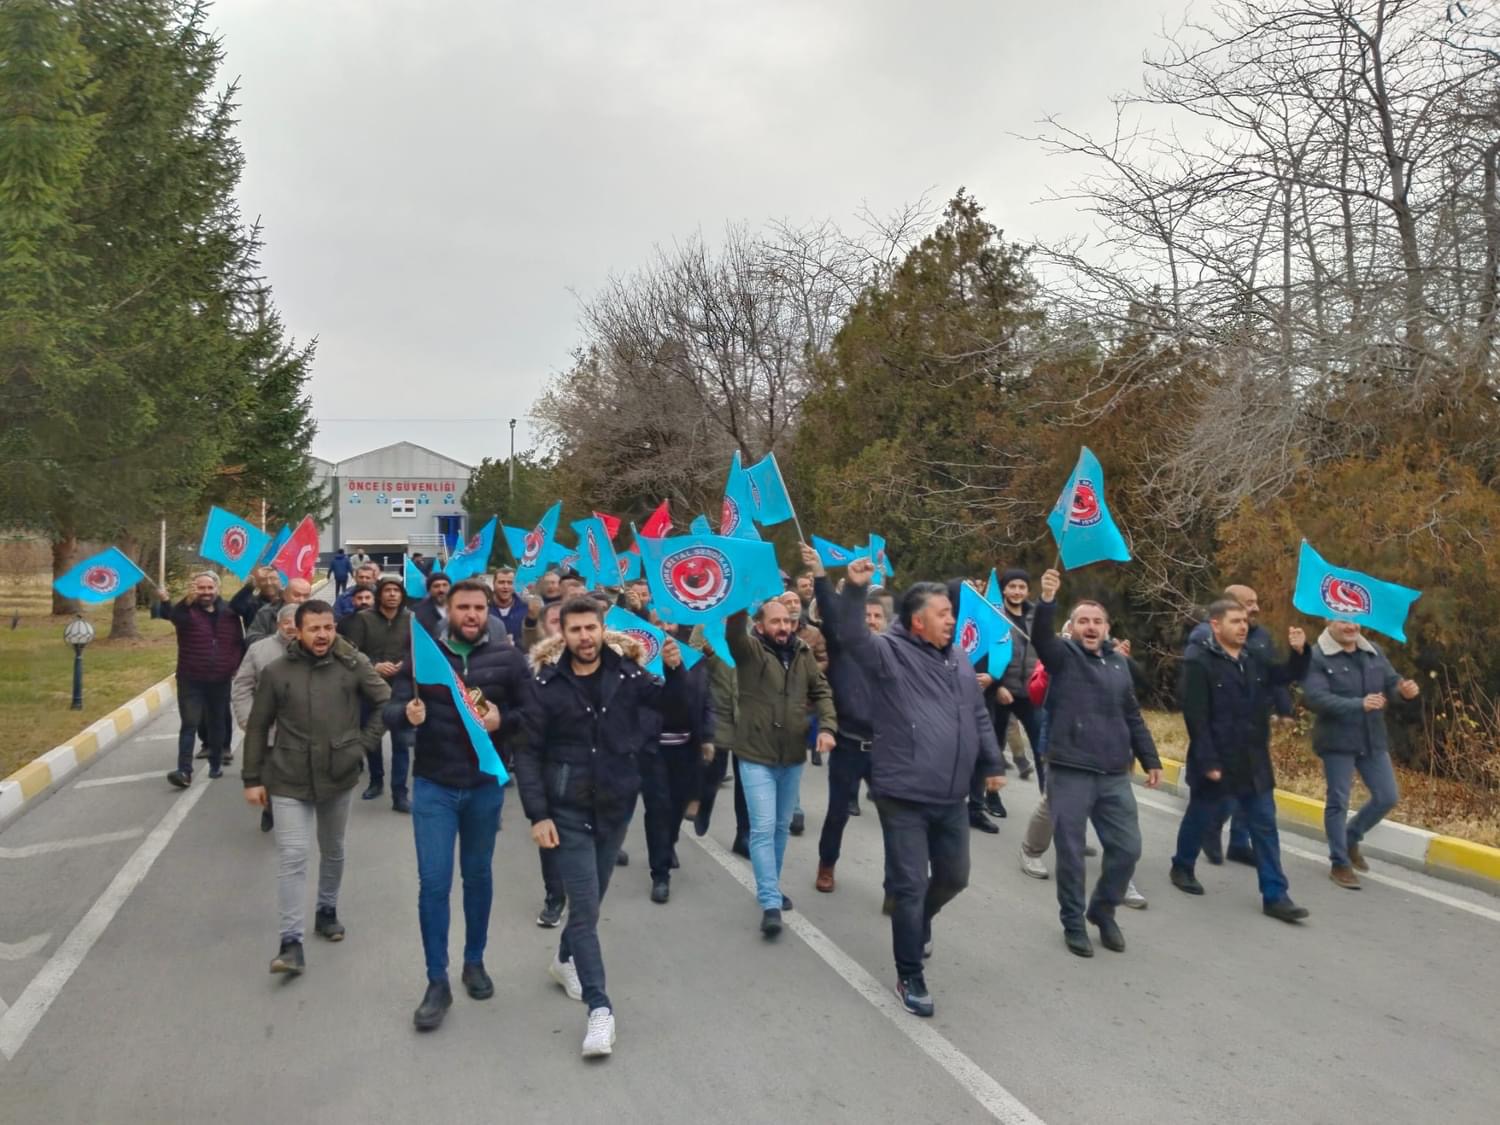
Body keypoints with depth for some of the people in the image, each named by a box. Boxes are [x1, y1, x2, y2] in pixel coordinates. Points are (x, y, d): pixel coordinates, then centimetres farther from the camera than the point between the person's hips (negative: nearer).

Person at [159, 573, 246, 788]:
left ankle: (216, 764, 28)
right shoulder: (186, 610, -5)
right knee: (189, 724, -7)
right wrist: (165, 602, -50)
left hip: (220, 680, 3)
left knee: (217, 723, 14)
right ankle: (185, 771, -9)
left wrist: (237, 666, 8)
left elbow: (239, 643, 16)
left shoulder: (229, 612, 6)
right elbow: (171, 615, -30)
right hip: (191, 680, -3)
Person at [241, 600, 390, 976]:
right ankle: (291, 941, -3)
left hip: (339, 775, 2)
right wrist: (253, 778, 2)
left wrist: (366, 742, -2)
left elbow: (386, 701, 5)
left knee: (333, 851, 18)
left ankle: (327, 911, 40)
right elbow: (257, 727, 1)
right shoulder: (276, 671, -6)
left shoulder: (352, 665, -6)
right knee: (293, 855, -9)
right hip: (289, 779, -2)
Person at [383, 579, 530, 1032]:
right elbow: (390, 712, -6)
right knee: (433, 882, -2)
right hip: (433, 785, 0)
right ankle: (437, 983, 11)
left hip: (486, 784, 1)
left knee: (478, 875, 16)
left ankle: (475, 962, 35)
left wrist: (503, 719, -23)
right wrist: (408, 714, -28)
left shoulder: (508, 657, -4)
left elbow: (530, 714, -3)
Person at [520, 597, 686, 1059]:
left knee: (593, 898, 19)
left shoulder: (627, 673, -5)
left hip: (616, 806, 3)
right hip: (568, 810, -3)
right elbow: (528, 753, -7)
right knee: (585, 904, -6)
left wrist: (674, 670, -16)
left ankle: (565, 960, 45)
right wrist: (538, 815, -13)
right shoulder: (546, 684, -10)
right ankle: (599, 1008, 0)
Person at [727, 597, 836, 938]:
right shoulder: (749, 649, -9)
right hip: (757, 755, -5)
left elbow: (821, 691, 8)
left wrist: (827, 726, -8)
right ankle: (770, 903, -1)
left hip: (793, 756, 5)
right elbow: (733, 628, -29)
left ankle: (770, 888, 34)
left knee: (782, 826, 17)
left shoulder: (802, 653, 4)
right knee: (763, 828, -7)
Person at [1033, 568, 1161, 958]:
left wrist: (1150, 759, 14)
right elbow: (1040, 636, -25)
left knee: (1127, 847, 7)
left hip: (1114, 775, 5)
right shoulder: (1063, 655, -1)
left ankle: (1102, 911, 30)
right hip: (1069, 772, -4)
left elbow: (1132, 717, 19)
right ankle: (1073, 923, 21)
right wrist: (1047, 600, -42)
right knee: (1070, 852, 3)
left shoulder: (1118, 662, 13)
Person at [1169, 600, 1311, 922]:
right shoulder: (1199, 663, -16)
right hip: (1216, 762, -6)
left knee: (1264, 827, 6)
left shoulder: (1253, 658, 5)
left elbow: (1287, 675, 16)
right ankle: (1182, 868, 36)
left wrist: (1299, 651, -5)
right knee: (1200, 820, 13)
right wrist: (1208, 762, -21)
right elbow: (1196, 719, -19)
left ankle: (1275, 896, 11)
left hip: (1254, 763, 6)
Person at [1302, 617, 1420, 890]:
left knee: (1387, 797, 10)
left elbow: (1391, 682, 4)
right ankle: (1340, 864, 15)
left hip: (1373, 740, 6)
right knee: (1338, 802, 2)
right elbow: (1315, 698, -23)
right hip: (1337, 741, -6)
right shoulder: (1317, 657, -13)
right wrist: (1359, 705, -33)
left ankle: (1350, 839, 33)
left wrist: (1406, 689, -21)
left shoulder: (1373, 652, 7)